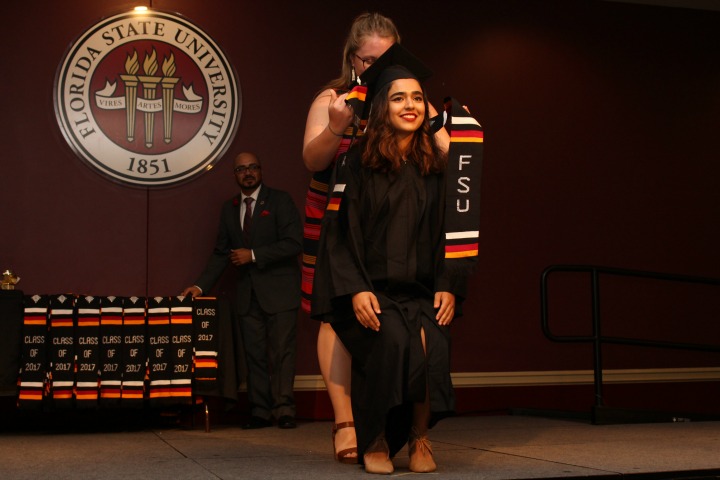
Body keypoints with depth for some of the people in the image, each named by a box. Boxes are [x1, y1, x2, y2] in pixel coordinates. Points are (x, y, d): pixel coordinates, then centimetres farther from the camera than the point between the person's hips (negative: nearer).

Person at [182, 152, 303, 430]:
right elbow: (221, 252, 15)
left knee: (282, 351, -3)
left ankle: (284, 410, 2)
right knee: (254, 354, 5)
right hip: (247, 293, 5)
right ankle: (260, 412, 8)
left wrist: (253, 255, -14)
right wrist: (201, 285, 4)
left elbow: (293, 243, -11)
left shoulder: (280, 201, -2)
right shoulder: (229, 209, 14)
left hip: (278, 289, -5)